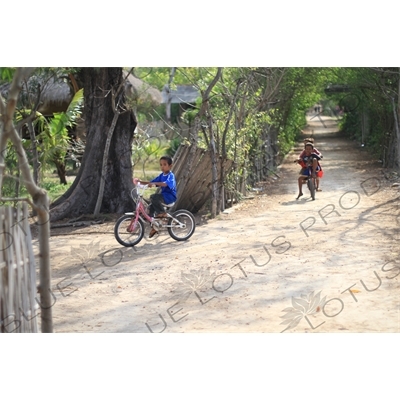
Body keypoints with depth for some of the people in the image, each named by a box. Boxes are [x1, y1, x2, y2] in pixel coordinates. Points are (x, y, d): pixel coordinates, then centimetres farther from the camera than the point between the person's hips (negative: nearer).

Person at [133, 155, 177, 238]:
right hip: (164, 195, 8)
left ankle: (162, 213, -11)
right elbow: (151, 182, 12)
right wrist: (140, 181, -1)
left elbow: (165, 184, -34)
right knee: (151, 207, -3)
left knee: (153, 197, -27)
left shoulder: (170, 175, -14)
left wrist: (154, 183, -46)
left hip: (170, 196, -8)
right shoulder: (162, 175, 12)